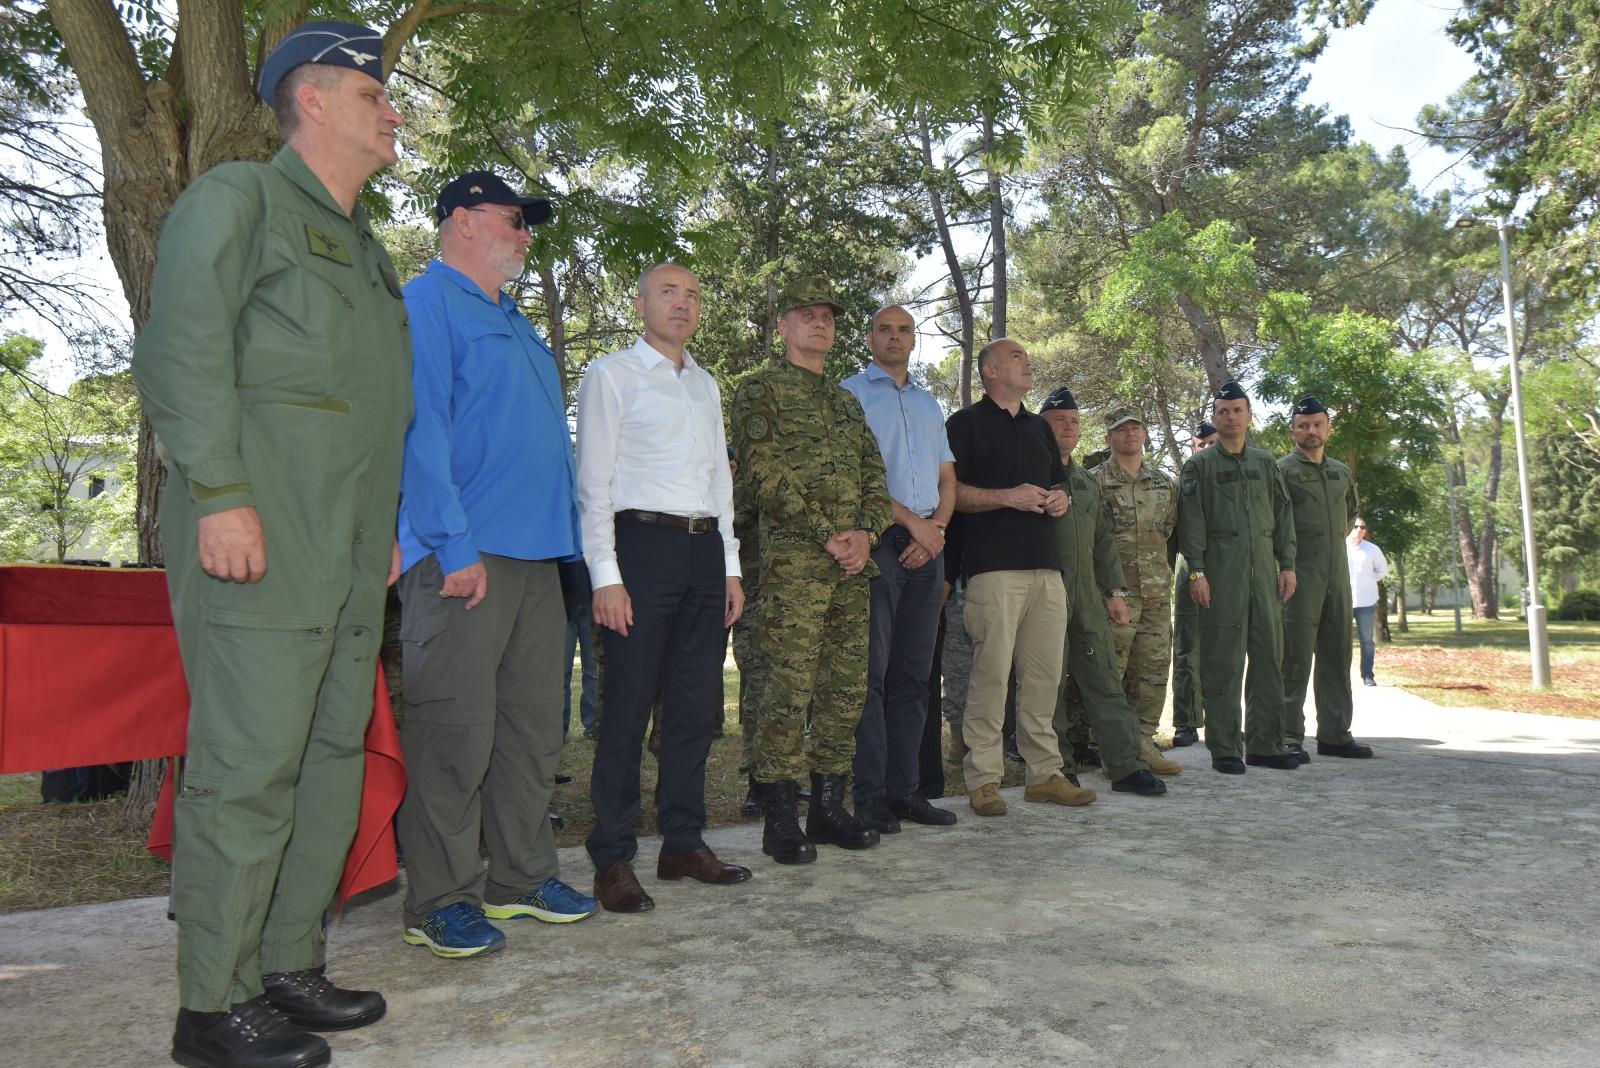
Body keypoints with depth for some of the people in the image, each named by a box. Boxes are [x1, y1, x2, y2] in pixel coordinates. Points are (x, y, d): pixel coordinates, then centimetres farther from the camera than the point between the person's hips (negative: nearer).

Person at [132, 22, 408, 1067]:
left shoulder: (365, 249, 25)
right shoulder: (236, 198, 1)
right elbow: (181, 346, -10)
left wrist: (388, 522, 19)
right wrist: (220, 493, -17)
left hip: (350, 563, 9)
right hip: (259, 546, -8)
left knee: (332, 758, 10)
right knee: (248, 770, -6)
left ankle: (290, 969, 23)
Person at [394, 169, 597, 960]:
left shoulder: (515, 324, 24)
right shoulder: (426, 304, -3)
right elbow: (420, 431, -14)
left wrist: (566, 541, 17)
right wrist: (455, 547, -20)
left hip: (537, 555, 9)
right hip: (463, 558, -9)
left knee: (534, 726, 12)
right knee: (454, 732, -4)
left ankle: (521, 878, 23)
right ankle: (442, 902, 7)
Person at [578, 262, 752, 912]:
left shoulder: (706, 385, 21)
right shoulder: (612, 375, 2)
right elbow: (594, 481, -5)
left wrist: (730, 567, 15)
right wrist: (606, 575, -13)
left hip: (705, 547, 7)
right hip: (643, 544, -6)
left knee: (696, 706, 8)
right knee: (629, 707, -5)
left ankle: (683, 843, 19)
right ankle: (612, 859, 4)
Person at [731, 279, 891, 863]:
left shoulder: (847, 400, 23)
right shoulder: (760, 389, 2)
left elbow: (874, 475, 18)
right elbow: (765, 472, -10)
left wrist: (866, 532, -2)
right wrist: (827, 537, -14)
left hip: (853, 562, 7)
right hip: (793, 558, -7)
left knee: (846, 688, 8)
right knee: (789, 688, -8)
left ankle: (829, 808, 18)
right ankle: (780, 819, 1)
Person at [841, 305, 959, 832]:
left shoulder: (929, 404, 23)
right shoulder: (850, 393, 4)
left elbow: (947, 478, 19)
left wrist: (938, 524, -1)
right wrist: (912, 522, -10)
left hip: (927, 545, 6)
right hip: (876, 541, -6)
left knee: (913, 671, 5)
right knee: (871, 670, -7)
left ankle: (904, 787, 11)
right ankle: (869, 793, -3)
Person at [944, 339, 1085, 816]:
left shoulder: (1039, 427, 24)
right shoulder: (966, 423, 3)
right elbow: (949, 491, -6)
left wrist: (1060, 499, 8)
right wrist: (1008, 496, -14)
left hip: (1046, 566, 7)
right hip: (994, 567, -7)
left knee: (1044, 675, 7)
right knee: (991, 673, -9)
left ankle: (1044, 773, 16)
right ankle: (983, 779, -1)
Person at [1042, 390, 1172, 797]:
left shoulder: (1089, 482, 21)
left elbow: (1104, 539, 21)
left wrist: (1115, 591, 15)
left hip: (1089, 594, 6)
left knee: (1105, 678, 4)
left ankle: (1125, 765, 6)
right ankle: (1057, 768, 8)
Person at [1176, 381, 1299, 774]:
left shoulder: (1266, 462, 17)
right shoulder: (1199, 465, 4)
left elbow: (1283, 515, 15)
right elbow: (1191, 520, -3)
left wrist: (1287, 565, 6)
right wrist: (1196, 571, -11)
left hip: (1265, 571, 4)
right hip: (1221, 573, -4)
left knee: (1269, 658, 4)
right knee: (1223, 662, -3)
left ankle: (1265, 745, 12)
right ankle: (1223, 749, 2)